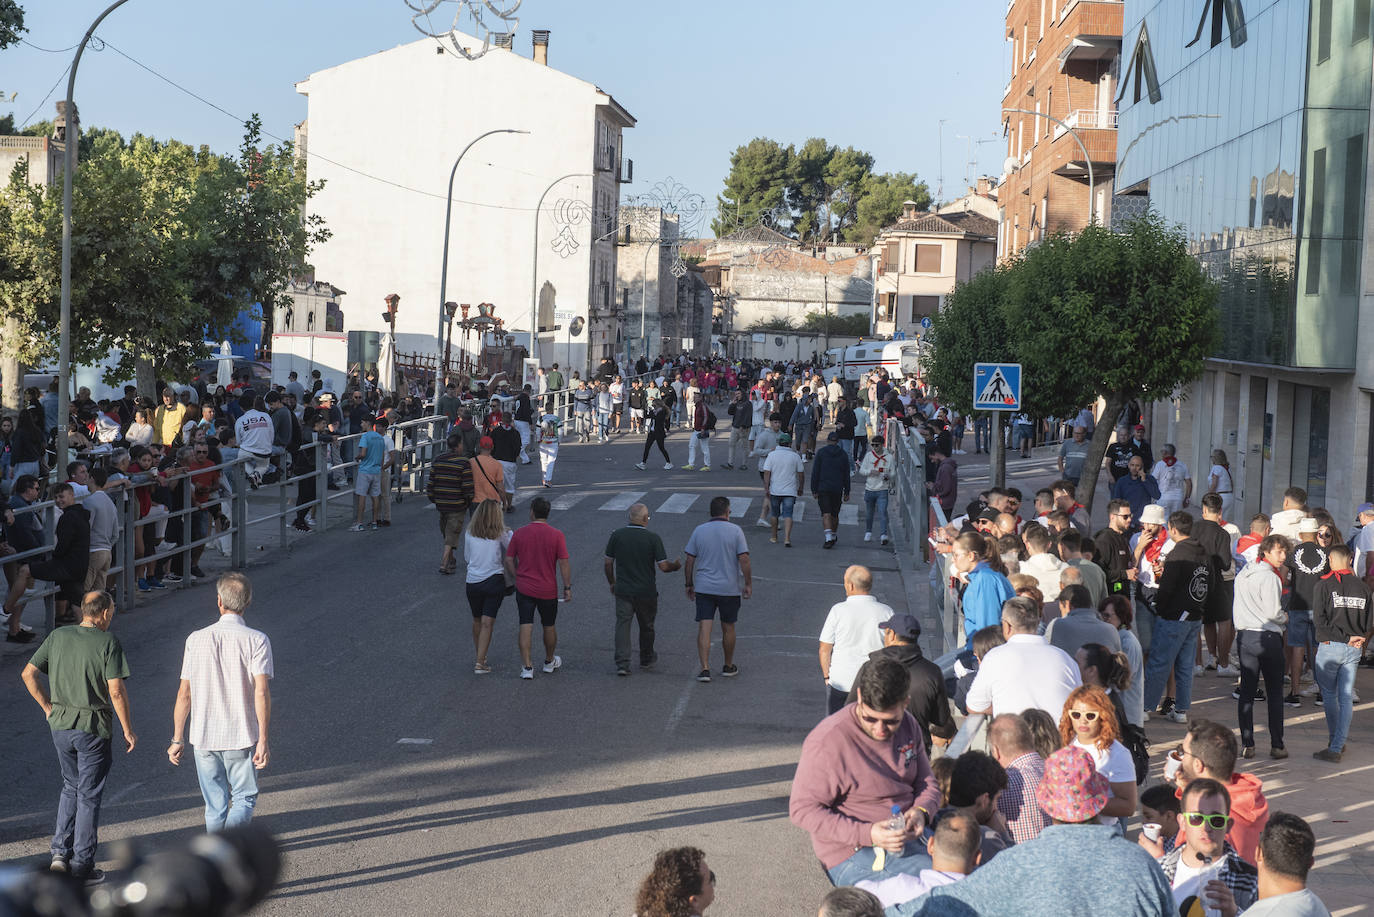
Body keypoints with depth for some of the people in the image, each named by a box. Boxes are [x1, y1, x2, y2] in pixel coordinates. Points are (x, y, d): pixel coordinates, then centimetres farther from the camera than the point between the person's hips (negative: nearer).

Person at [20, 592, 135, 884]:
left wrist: (48, 707, 13)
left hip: (61, 725, 5)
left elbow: (28, 673, 4)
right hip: (93, 727, -5)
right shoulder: (108, 642, -12)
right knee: (89, 795, 5)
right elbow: (116, 691, -16)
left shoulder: (57, 637, 3)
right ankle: (82, 865, 10)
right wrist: (128, 730, -7)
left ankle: (61, 851, 13)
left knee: (71, 786, 23)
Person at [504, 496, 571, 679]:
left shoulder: (519, 533, -4)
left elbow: (509, 560, 0)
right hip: (548, 589, 0)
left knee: (526, 626, 0)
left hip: (524, 588, 0)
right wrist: (567, 587, -3)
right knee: (549, 626, 17)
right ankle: (549, 662, 33)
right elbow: (564, 563, -10)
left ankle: (527, 666, -7)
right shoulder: (556, 535, -9)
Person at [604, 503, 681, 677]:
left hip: (623, 590, 1)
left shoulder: (617, 535, -4)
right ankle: (646, 659, 34)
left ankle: (622, 663, -12)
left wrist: (612, 582, 17)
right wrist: (676, 566, 9)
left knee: (622, 624, 1)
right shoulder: (653, 538, -12)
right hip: (646, 591, -1)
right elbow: (663, 566, -12)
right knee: (646, 626, 17)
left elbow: (608, 563, 2)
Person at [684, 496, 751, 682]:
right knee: (728, 628, 14)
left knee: (704, 628, -2)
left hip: (704, 588, 1)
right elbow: (744, 560, -10)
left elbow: (689, 562, 2)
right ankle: (728, 667, 27)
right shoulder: (735, 531, -6)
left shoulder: (699, 531, 1)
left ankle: (705, 668, -13)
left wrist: (689, 585, 12)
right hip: (729, 588, -1)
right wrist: (748, 584, -2)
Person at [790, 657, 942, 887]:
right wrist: (867, 834, -24)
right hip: (853, 856, -7)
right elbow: (802, 810, -14)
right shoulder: (828, 741, -16)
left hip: (908, 839, 7)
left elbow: (927, 782, 18)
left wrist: (921, 811, -7)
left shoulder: (908, 725, 7)